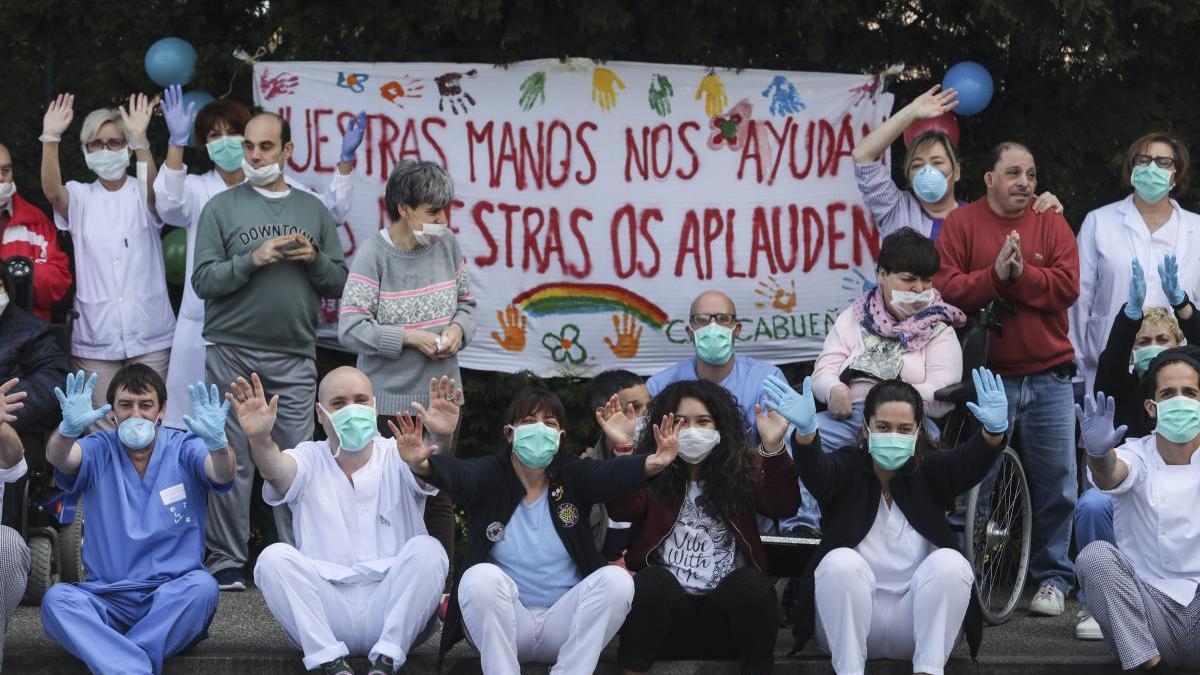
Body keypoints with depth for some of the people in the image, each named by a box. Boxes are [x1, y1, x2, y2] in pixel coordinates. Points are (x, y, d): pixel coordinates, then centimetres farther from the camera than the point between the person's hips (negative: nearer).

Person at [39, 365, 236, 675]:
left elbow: (222, 474, -15)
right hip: (107, 598, 1)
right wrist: (69, 429, -40)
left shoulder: (184, 449, 4)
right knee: (56, 599, -28)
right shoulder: (98, 452, 5)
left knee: (202, 586, -32)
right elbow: (59, 457, -16)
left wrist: (216, 441, -39)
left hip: (173, 600, 0)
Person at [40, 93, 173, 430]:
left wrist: (140, 139, -35)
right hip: (94, 337, 1)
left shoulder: (141, 196, 4)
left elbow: (155, 190, -19)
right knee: (102, 430, 1)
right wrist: (50, 138, -29)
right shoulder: (80, 198, 7)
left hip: (149, 336, -1)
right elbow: (52, 191, -14)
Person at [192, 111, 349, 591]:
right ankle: (227, 561, 6)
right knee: (232, 461, -1)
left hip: (295, 357, 2)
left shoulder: (313, 210, 15)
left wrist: (314, 259, -5)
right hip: (232, 352, -2)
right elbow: (204, 281, -2)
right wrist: (253, 260, -14)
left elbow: (339, 284, 14)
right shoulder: (222, 208, 7)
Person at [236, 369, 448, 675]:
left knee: (427, 550, -25)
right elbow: (278, 469, -16)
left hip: (393, 610, 0)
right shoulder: (309, 459, 8)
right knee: (274, 556, -22)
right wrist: (260, 439, -40)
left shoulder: (396, 456, 8)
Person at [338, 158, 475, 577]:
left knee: (439, 495, 9)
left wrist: (458, 328, -5)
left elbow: (467, 303, 16)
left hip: (441, 394, 5)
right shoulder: (373, 255, -12)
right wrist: (411, 338, -17)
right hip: (389, 398, -5)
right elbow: (350, 329, -16)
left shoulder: (446, 245, 3)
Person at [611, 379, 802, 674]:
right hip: (666, 606, -1)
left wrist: (773, 448, -25)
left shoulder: (743, 466, 9)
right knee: (653, 581, -31)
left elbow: (783, 507, -8)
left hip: (727, 613, 1)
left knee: (753, 582, -28)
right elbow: (624, 510, -13)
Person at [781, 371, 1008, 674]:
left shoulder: (928, 471, 1)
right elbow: (816, 471, -26)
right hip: (850, 619, -1)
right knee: (841, 563, -28)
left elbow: (970, 462, -19)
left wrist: (994, 431, -43)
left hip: (915, 624, 1)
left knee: (950, 562, -23)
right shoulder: (848, 469, -3)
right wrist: (805, 431, -50)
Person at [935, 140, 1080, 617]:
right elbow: (944, 288, -8)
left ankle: (1052, 577, 13)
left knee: (1055, 479, 2)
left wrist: (1020, 274, -16)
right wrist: (995, 274, -19)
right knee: (973, 480, 1)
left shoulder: (1052, 224, 6)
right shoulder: (961, 224, 2)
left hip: (1049, 376, 1)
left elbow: (1067, 286, -6)